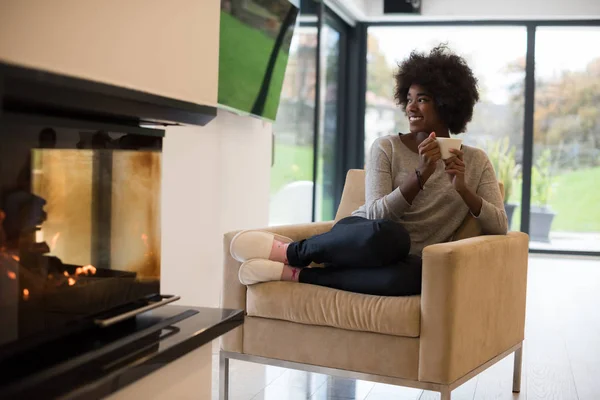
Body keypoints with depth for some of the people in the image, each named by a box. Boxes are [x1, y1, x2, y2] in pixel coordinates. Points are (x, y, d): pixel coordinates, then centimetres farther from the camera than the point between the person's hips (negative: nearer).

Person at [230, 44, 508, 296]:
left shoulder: (476, 162, 6)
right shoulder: (386, 148, 0)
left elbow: (500, 227, -3)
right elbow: (377, 214, -12)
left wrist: (462, 188, -19)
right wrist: (422, 173, -24)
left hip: (405, 262, 2)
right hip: (363, 237, -2)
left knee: (415, 275, -39)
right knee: (389, 233, -41)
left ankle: (297, 274, -22)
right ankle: (293, 251, -17)